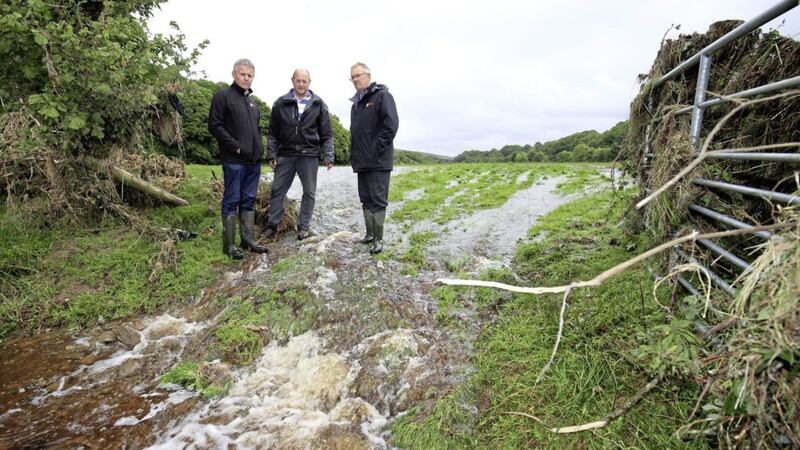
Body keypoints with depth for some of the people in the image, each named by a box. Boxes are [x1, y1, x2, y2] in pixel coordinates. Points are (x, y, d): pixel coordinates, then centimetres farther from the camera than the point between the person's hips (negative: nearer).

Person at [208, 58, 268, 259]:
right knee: (231, 202, -2)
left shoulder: (252, 101, 20)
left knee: (248, 201, 11)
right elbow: (214, 125, -10)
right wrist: (236, 146, -15)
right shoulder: (223, 96, -3)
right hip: (234, 160, -7)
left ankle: (248, 240, 19)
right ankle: (229, 245, 5)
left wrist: (259, 147, 12)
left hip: (254, 160, 7)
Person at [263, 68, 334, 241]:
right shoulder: (281, 103, 5)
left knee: (309, 192, 4)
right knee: (277, 191, 5)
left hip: (309, 155, -1)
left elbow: (327, 134, 3)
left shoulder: (318, 105, 3)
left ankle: (303, 226, 16)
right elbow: (273, 132, 8)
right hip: (285, 155, 1)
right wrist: (271, 154, 1)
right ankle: (272, 225, 17)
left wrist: (328, 156, -4)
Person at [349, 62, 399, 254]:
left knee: (378, 200, -5)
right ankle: (370, 234, 22)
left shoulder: (382, 96, -4)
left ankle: (378, 239, 1)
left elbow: (391, 124, -15)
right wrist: (354, 154, 12)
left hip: (378, 161, -8)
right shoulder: (356, 103, 20)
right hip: (361, 162, 8)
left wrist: (377, 149, -17)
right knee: (366, 200, 12)